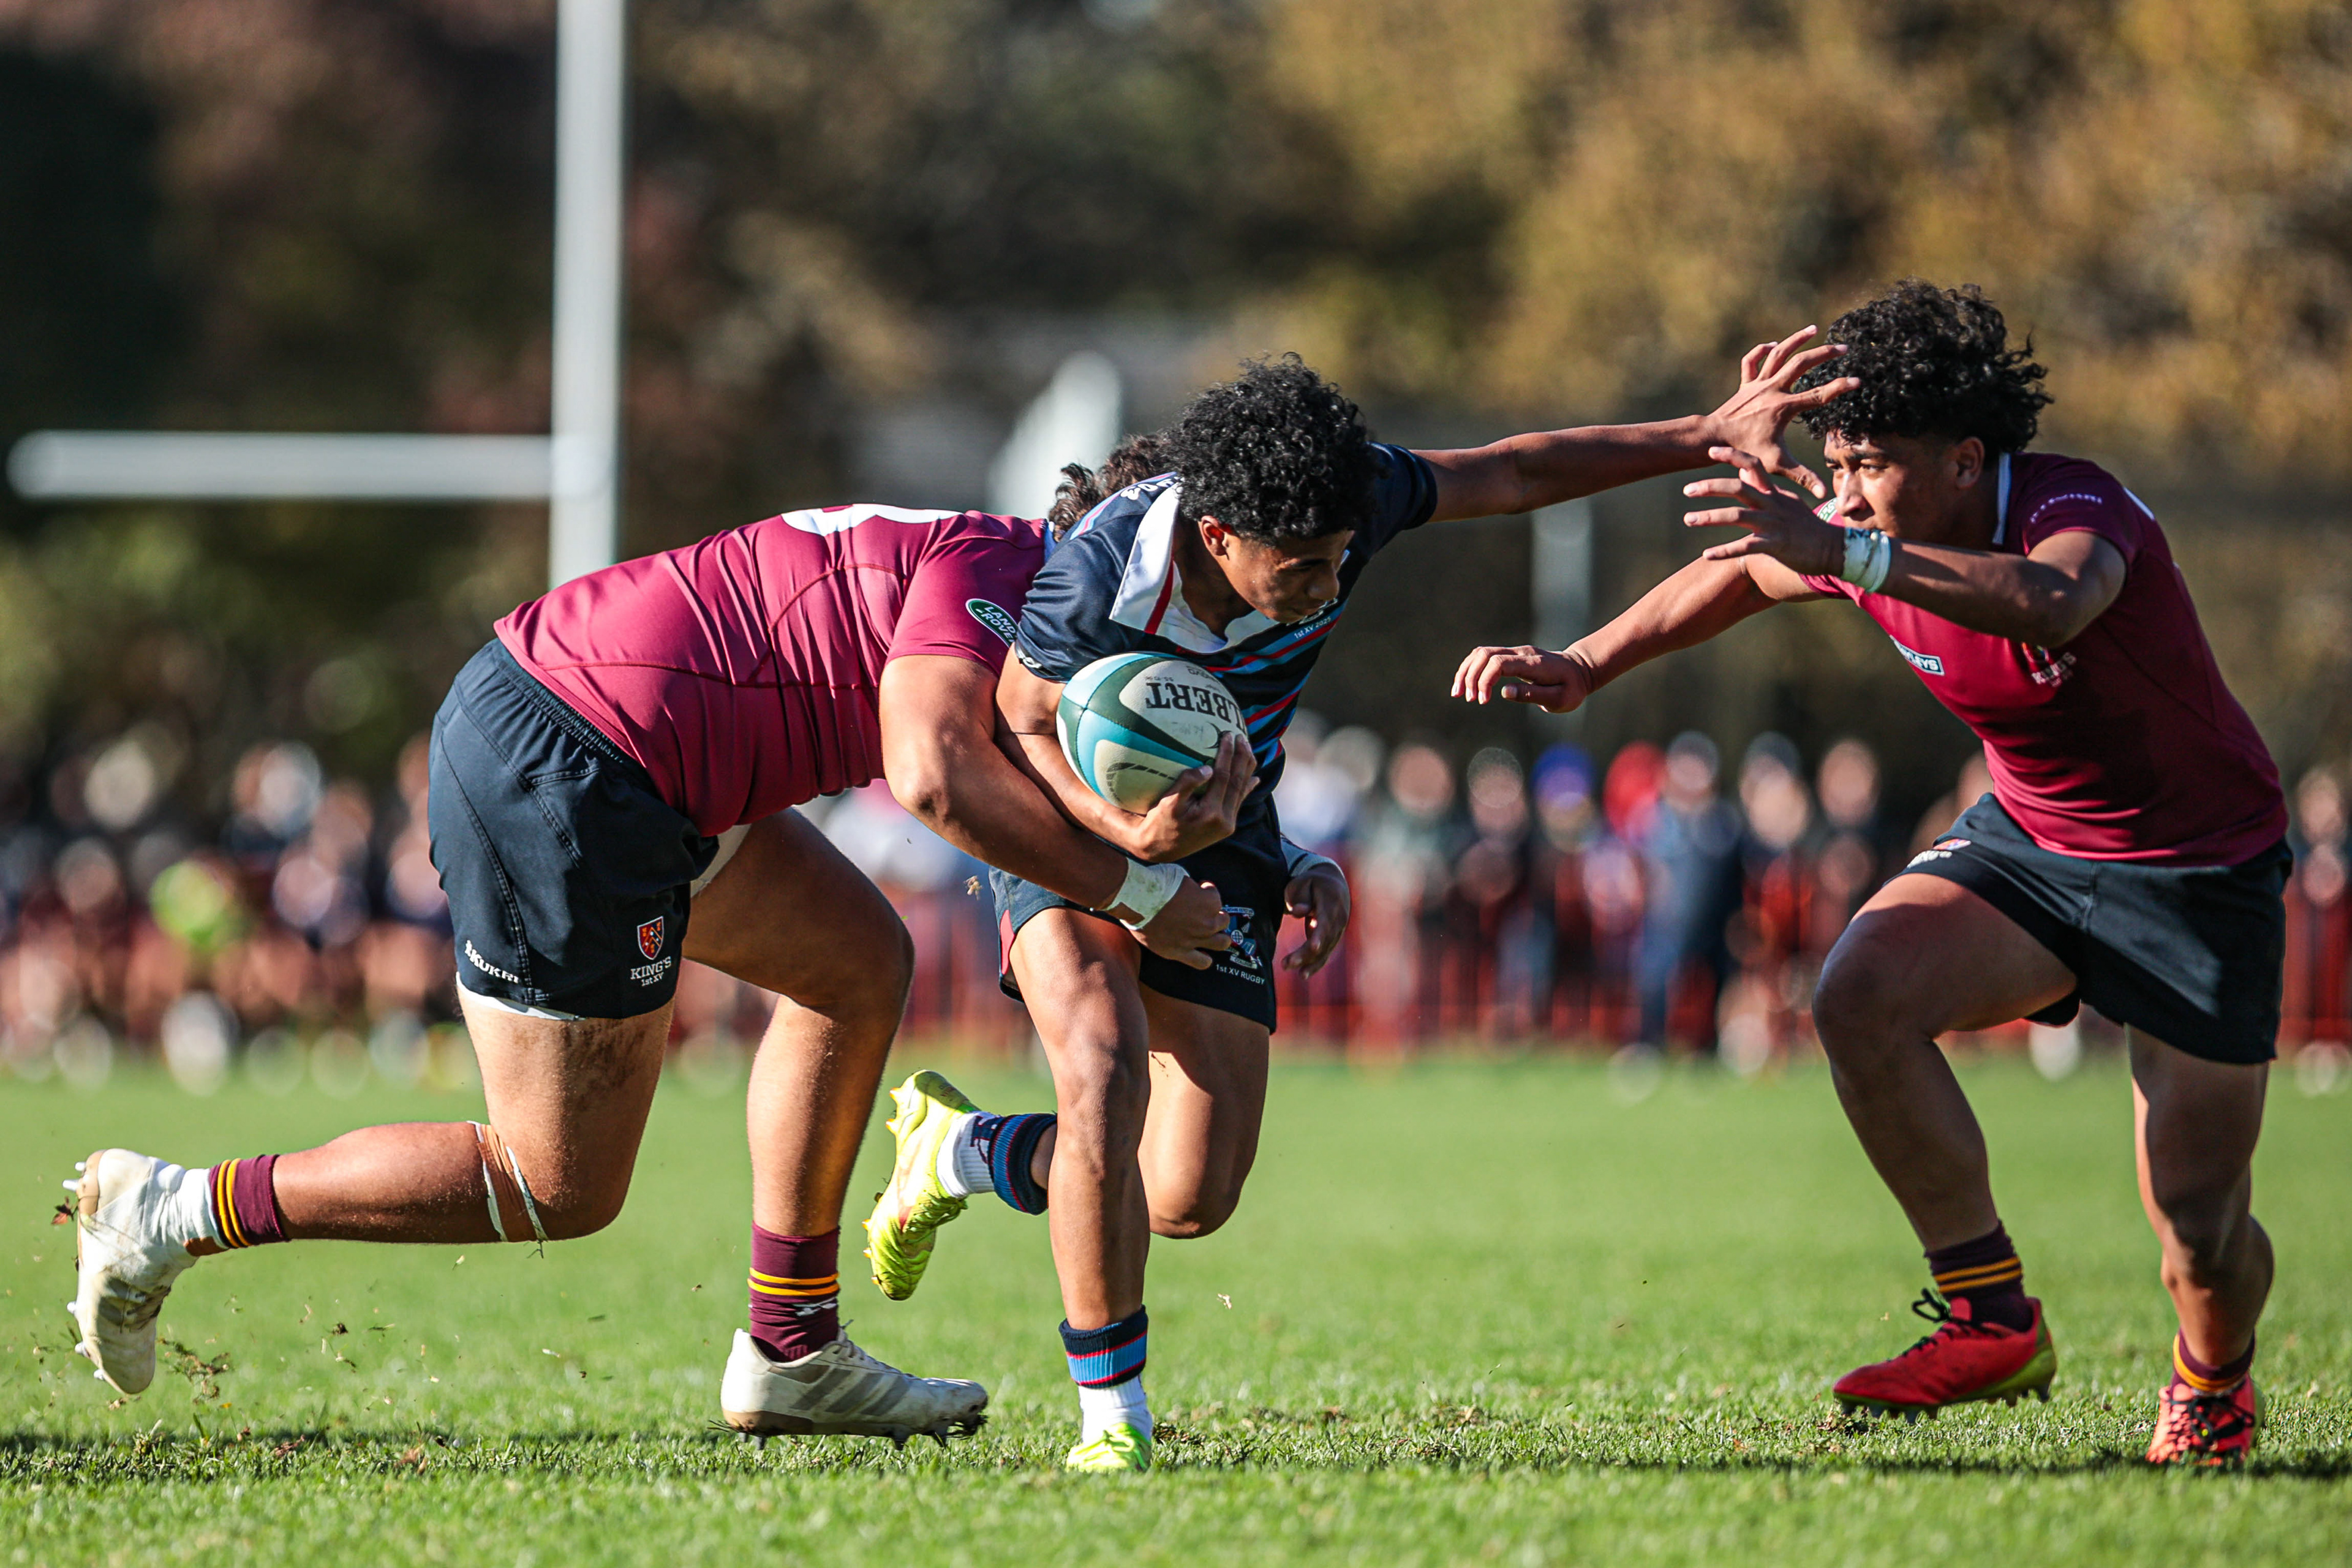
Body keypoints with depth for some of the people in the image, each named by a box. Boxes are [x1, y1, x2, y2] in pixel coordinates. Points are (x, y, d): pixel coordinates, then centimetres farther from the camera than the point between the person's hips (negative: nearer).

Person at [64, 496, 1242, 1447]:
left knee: (859, 961, 19)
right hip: (560, 783, -11)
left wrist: (1153, 825, -9)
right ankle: (173, 1216, 4)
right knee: (561, 1188, 0)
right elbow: (935, 777, -26)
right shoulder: (994, 571, -10)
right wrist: (1135, 891, -17)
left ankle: (788, 1354, 23)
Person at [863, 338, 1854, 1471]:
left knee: (1189, 1199, -5)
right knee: (1106, 1070, -31)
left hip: (1224, 829, 4)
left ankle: (963, 1151, 26)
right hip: (1072, 818, -4)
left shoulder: (1342, 506, -23)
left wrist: (1711, 435, -4)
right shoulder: (1099, 574, -33)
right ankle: (1111, 1413, -17)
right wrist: (1126, 832, -37)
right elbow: (1020, 725, -18)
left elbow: (1512, 474, -7)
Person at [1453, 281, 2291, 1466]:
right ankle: (1991, 1317, -13)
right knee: (1861, 995, -25)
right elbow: (1740, 577, 13)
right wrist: (1585, 666, 2)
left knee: (2201, 1234, -8)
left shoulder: (2077, 511, -29)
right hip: (2024, 838, 6)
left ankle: (2212, 1383, 29)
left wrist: (1849, 556, -64)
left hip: (2199, 870, -5)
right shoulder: (1869, 536, -10)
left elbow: (2054, 604, -55)